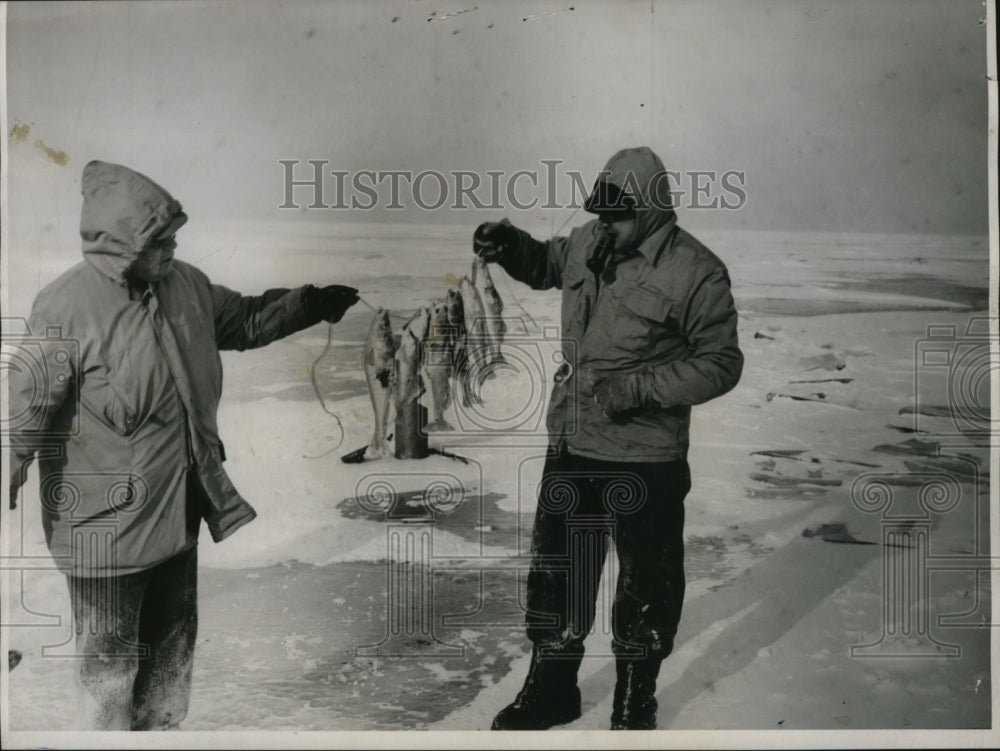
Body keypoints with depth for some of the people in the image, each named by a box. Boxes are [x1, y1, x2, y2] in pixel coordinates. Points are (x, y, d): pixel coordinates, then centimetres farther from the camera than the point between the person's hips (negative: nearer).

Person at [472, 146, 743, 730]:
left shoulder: (696, 273, -13)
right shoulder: (588, 245, 4)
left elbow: (721, 363, -11)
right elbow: (545, 264, 24)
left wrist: (639, 387, -21)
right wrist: (511, 247, 3)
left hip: (646, 461, -5)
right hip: (571, 447, 6)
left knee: (646, 584, 10)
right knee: (556, 572, 15)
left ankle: (635, 702, 32)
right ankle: (552, 687, 35)